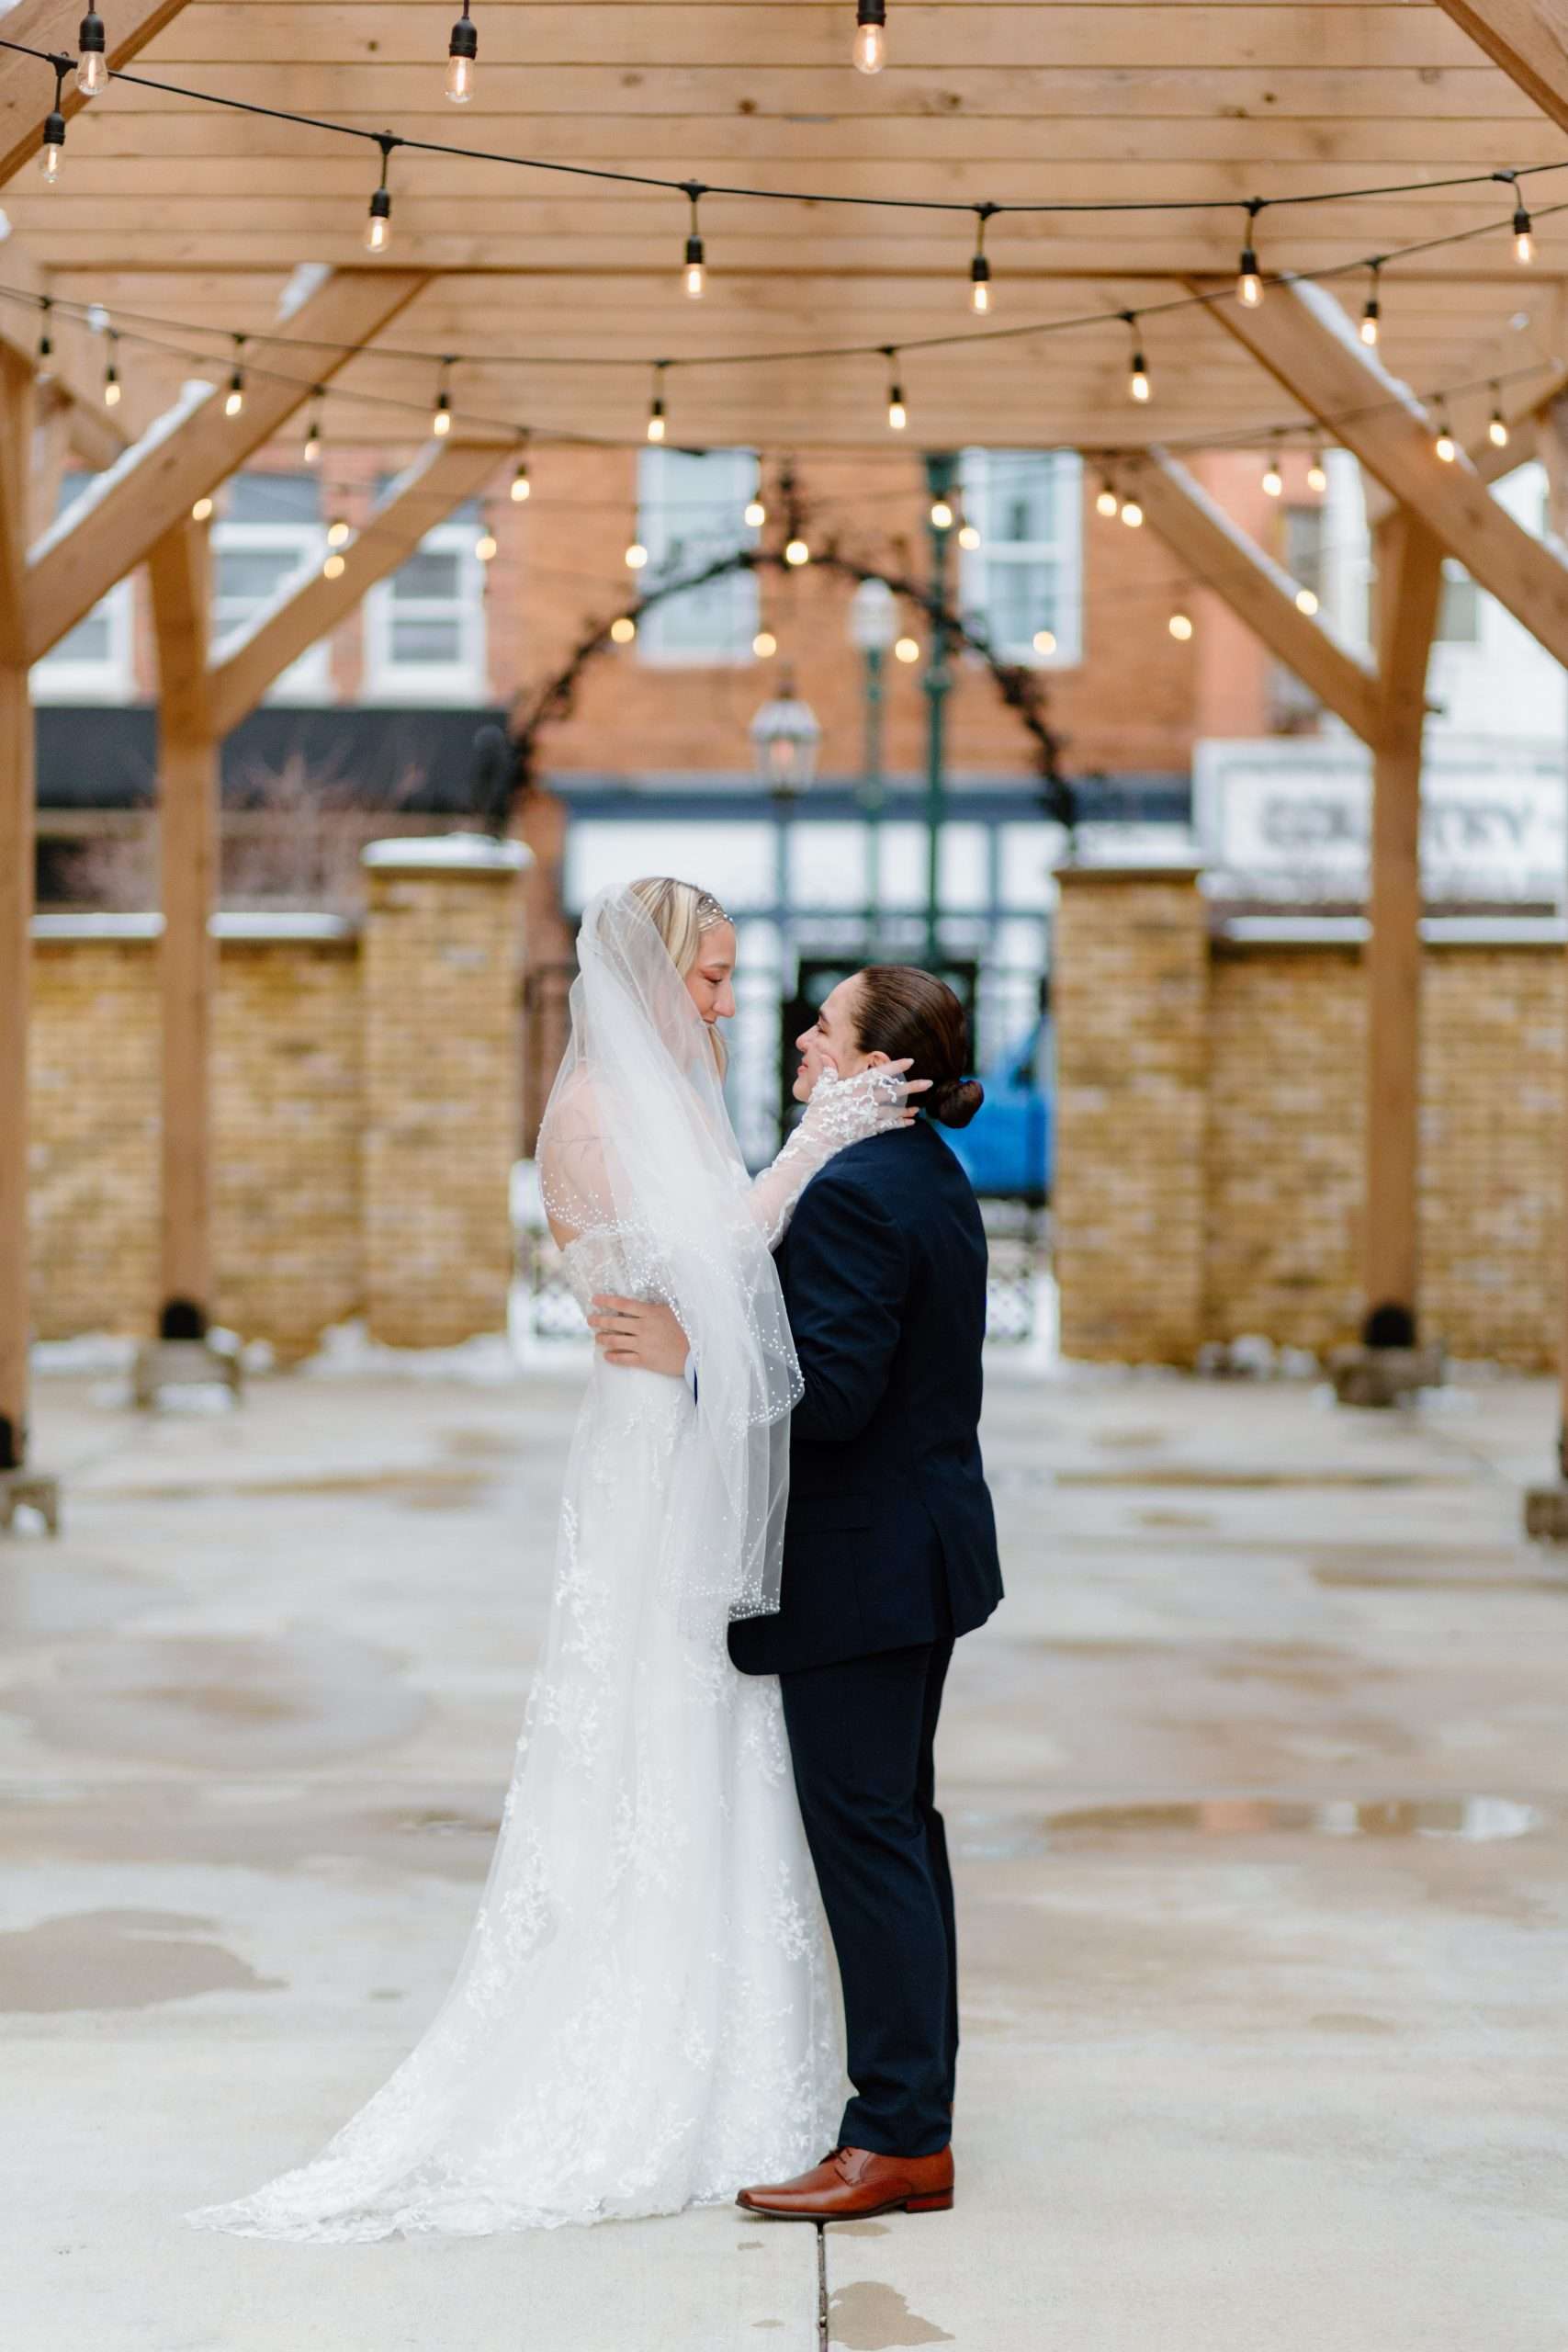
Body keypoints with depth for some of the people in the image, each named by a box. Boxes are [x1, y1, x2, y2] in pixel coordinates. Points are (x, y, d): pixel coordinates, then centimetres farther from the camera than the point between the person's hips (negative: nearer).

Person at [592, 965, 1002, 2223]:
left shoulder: (850, 1193, -20)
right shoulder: (935, 1179, 12)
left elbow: (830, 1391, -25)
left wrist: (687, 1357, -17)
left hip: (857, 1571, -10)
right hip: (927, 1548, 10)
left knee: (867, 1839, -5)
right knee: (901, 1825, 13)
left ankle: (898, 2139, -1)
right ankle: (918, 2125, 19)